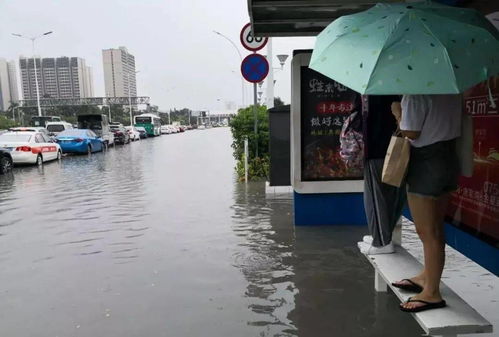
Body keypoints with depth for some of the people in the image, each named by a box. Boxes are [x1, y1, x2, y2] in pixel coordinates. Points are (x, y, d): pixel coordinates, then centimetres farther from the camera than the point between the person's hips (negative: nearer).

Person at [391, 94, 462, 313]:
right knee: (435, 228, 18)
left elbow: (411, 133, -20)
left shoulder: (415, 94, -18)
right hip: (448, 161, 9)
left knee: (427, 232, 0)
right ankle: (428, 277, 33)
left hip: (426, 165, -9)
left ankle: (432, 293, 10)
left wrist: (397, 112, -3)